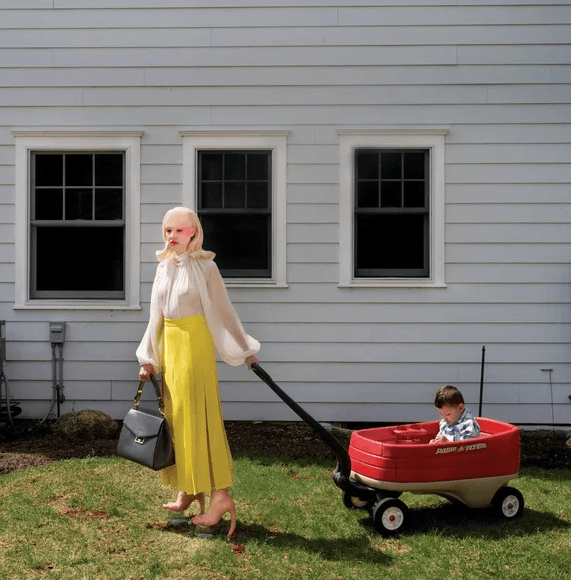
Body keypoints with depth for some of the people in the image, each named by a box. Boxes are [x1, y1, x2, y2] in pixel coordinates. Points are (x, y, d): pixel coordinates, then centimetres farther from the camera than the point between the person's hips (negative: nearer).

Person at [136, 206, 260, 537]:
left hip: (195, 344, -7)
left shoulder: (205, 267, -7)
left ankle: (220, 495, -4)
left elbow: (223, 311, -3)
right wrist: (149, 358, 12)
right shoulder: (164, 267, 11)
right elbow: (157, 315, 15)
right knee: (176, 416, 10)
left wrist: (245, 351, 0)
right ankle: (189, 490, 20)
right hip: (169, 344, 7)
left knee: (200, 418, -8)